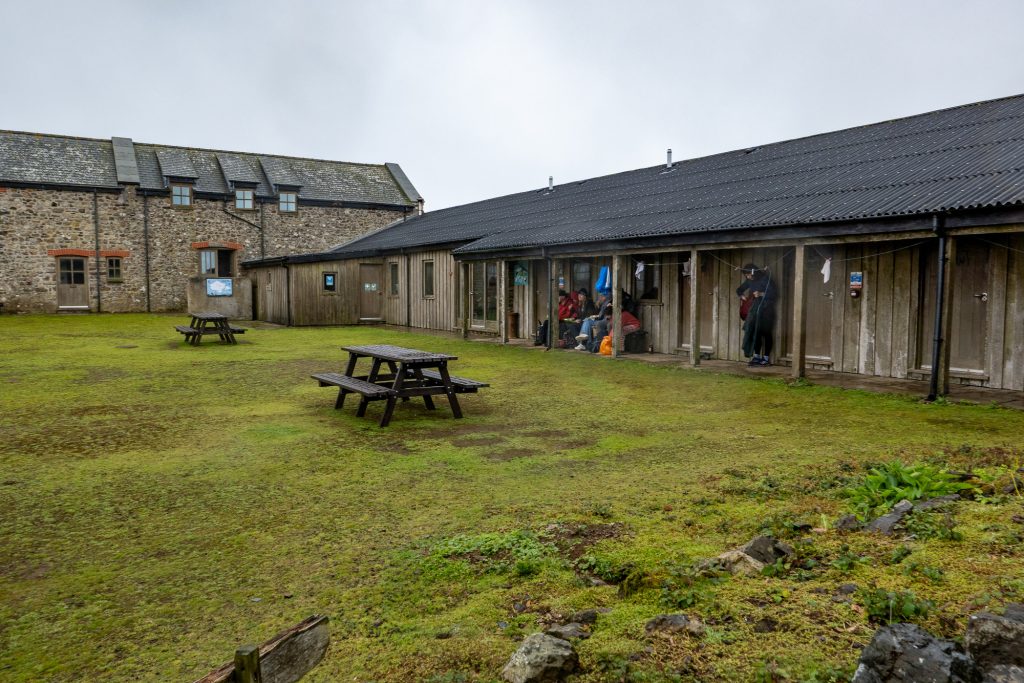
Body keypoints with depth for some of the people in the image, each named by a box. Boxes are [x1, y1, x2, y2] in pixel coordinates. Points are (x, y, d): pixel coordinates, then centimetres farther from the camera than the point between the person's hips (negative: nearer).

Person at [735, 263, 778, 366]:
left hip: (766, 308, -6)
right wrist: (742, 296, 3)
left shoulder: (766, 279, -11)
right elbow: (739, 290, 22)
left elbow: (775, 293, -14)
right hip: (755, 308, 6)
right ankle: (757, 357, 7)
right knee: (755, 332, 1)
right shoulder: (750, 281, 8)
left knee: (766, 333, -4)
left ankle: (766, 358, 2)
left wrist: (761, 294, -23)